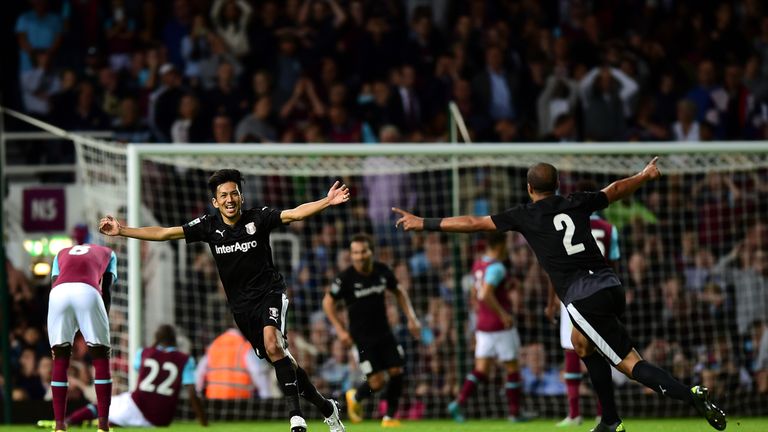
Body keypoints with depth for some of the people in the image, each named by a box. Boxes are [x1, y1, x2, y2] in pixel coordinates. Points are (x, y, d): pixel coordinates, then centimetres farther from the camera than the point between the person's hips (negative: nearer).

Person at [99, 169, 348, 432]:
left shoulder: (258, 218, -8)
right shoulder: (209, 226, -1)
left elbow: (295, 213, -19)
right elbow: (165, 233, 0)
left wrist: (328, 201, -36)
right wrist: (122, 231, -4)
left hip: (269, 293, -4)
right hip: (242, 306, 4)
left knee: (273, 344, -30)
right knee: (280, 360, 4)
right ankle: (325, 407, 21)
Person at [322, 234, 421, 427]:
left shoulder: (382, 271, -4)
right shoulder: (346, 278, -15)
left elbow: (399, 292, 14)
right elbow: (328, 302, -3)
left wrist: (411, 317, 7)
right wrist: (340, 330, -8)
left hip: (384, 333, 4)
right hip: (362, 337, -4)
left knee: (396, 372, -5)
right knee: (376, 382, -9)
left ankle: (389, 417, 12)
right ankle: (354, 398, 24)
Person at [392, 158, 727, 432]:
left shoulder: (524, 216, 3)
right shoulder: (576, 204, 15)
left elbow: (473, 223, 7)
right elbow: (615, 190, 32)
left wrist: (425, 224, 16)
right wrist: (645, 176, 52)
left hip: (584, 299, -6)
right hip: (611, 286, 6)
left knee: (630, 364, -4)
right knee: (583, 344, 29)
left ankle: (692, 396, -23)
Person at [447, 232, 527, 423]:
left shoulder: (478, 265, 10)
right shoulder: (496, 267, -17)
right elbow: (486, 295, -28)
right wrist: (503, 314, -22)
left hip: (483, 326, 8)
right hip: (501, 327, -8)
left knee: (481, 369, 4)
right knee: (512, 369, 5)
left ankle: (459, 403, -13)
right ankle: (515, 412, 10)